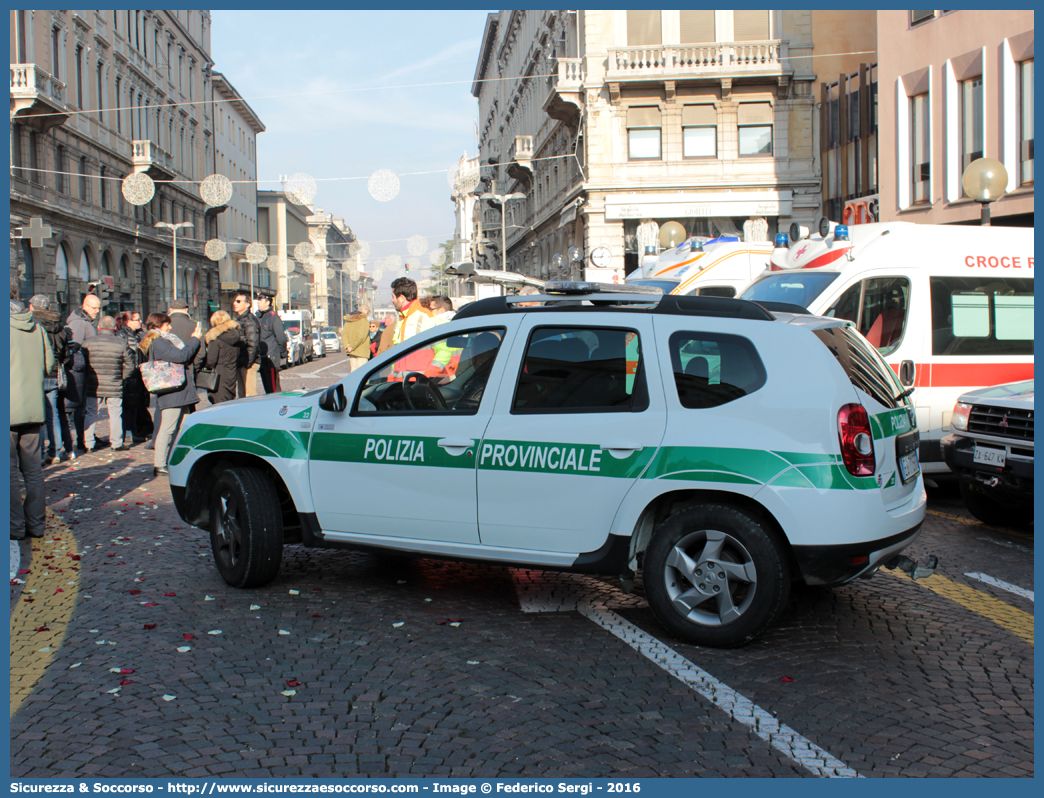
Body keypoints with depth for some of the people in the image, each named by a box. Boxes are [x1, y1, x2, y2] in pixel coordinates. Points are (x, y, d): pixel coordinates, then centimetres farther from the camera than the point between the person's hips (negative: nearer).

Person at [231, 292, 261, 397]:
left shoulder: (250, 320, -12)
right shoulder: (238, 319, 19)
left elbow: (252, 344, -19)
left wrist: (247, 363, -21)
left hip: (248, 364, -10)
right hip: (240, 364, 10)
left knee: (250, 394, -9)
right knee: (242, 394, 13)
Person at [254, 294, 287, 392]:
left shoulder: (273, 316, -10)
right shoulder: (259, 316, 15)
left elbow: (280, 337, -12)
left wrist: (279, 352, -7)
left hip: (271, 359, -9)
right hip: (262, 358, 9)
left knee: (273, 387, -9)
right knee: (266, 386, 13)